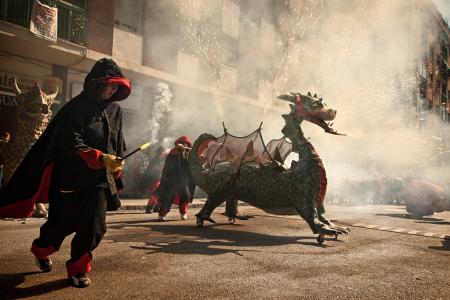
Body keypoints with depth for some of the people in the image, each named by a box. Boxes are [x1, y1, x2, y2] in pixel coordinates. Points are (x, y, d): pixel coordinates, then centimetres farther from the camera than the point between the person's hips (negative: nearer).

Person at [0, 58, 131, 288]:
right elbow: (71, 143, -19)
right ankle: (41, 249, 39)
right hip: (72, 176, -4)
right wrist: (101, 158, -29)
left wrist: (115, 167, 16)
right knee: (63, 222, 7)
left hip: (100, 178, 4)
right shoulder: (77, 106, -8)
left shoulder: (115, 110, 9)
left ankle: (78, 269, 16)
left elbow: (118, 145, 20)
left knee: (94, 226, -3)